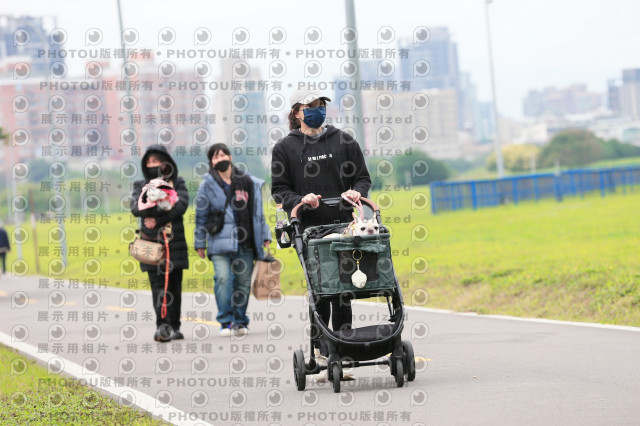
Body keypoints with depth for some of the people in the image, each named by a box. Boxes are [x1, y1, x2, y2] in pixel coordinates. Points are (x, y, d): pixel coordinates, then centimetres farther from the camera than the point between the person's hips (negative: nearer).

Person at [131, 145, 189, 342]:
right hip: (151, 243, 0)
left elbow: (181, 206, -7)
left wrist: (157, 219, -15)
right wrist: (166, 207, -18)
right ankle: (163, 326, -18)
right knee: (158, 285, -11)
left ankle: (174, 327, 11)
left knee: (174, 285, 3)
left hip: (174, 242, 1)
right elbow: (136, 208, -5)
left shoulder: (177, 183, 10)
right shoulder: (141, 185, 13)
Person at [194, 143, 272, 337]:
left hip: (245, 243, 2)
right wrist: (200, 243, 10)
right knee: (223, 278, -17)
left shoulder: (248, 183, 10)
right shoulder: (207, 186, 5)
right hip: (220, 243, -2)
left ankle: (240, 321, 16)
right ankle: (225, 322, -11)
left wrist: (265, 236, 15)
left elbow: (258, 212, 17)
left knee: (243, 281, 3)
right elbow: (201, 216, 9)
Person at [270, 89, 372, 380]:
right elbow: (279, 189, 7)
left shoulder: (343, 142, 12)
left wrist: (356, 192, -7)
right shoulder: (285, 148, 8)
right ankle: (322, 348, 1)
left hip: (342, 225, 1)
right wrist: (300, 200, -12)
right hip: (308, 228, -1)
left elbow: (363, 177, 14)